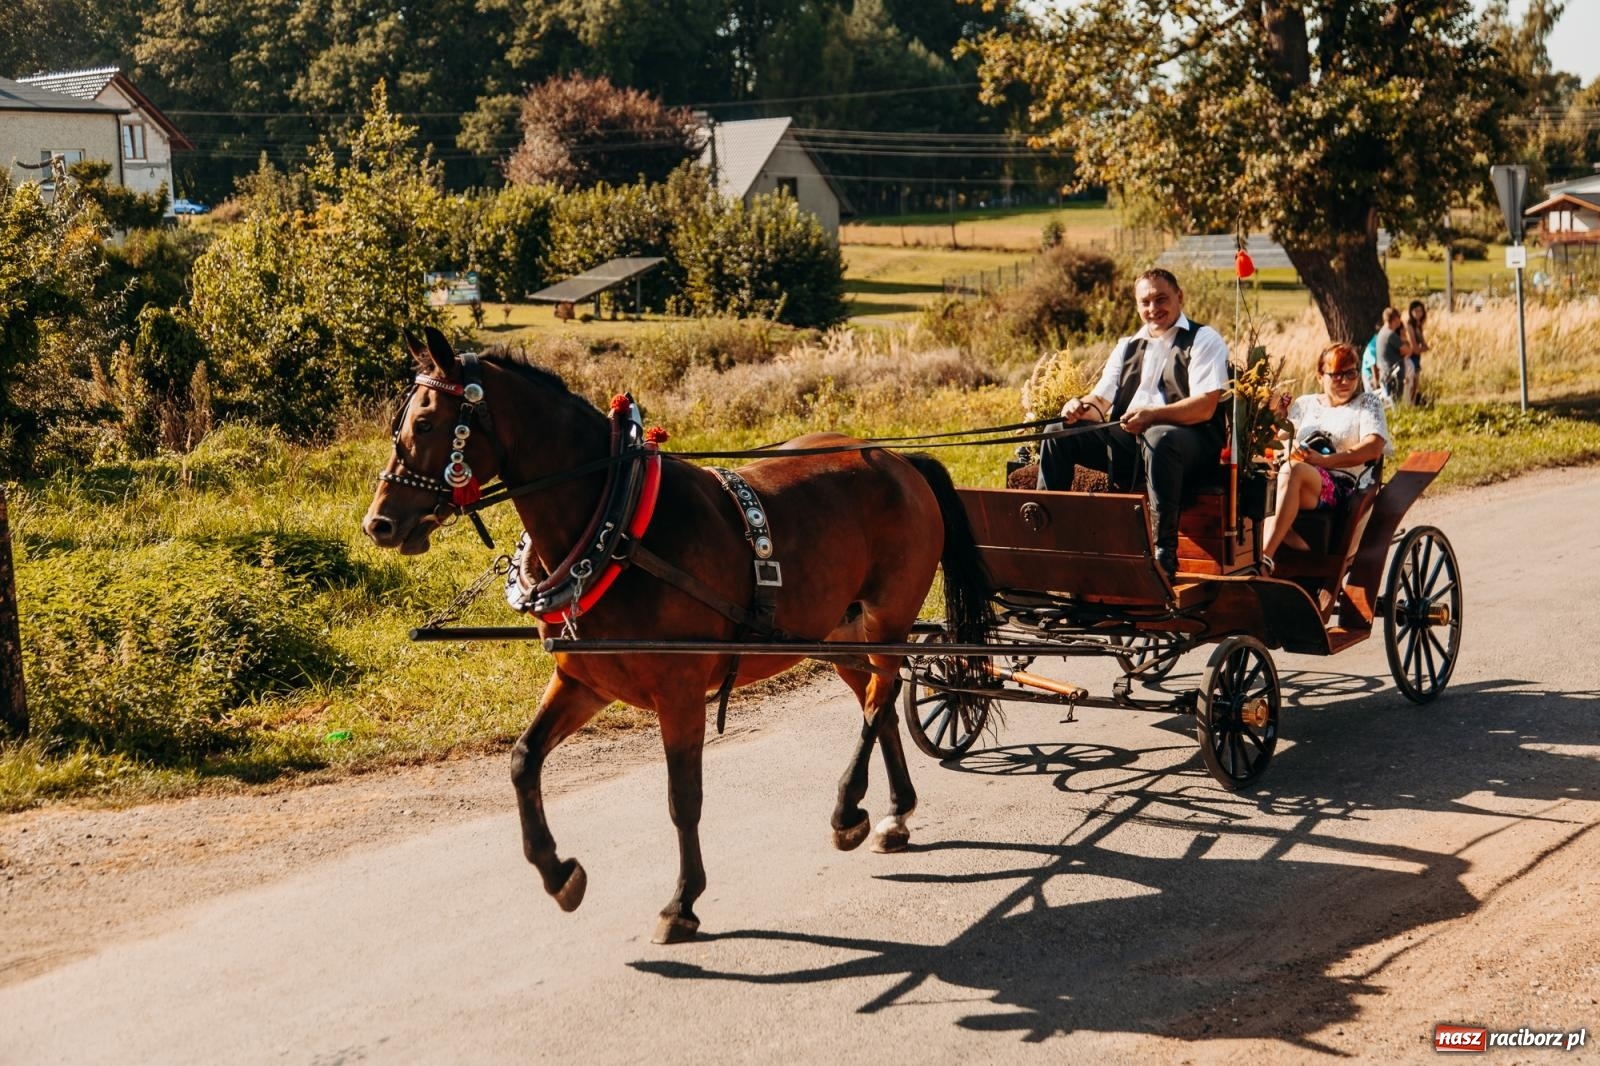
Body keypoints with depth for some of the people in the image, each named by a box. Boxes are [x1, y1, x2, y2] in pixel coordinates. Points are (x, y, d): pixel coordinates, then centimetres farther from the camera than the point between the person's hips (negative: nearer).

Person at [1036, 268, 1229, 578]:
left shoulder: (1203, 340, 2)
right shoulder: (1128, 346, 22)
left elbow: (1205, 408, -13)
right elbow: (1101, 401, 14)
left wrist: (1152, 415, -29)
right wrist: (1082, 407, -12)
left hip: (1189, 439, -6)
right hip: (1128, 440, 7)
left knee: (1159, 438, -40)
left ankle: (1164, 553, -38)